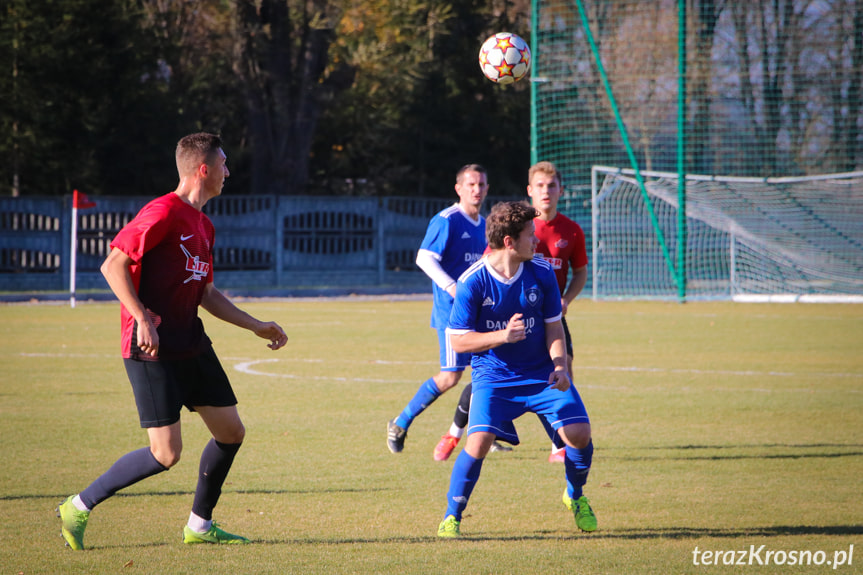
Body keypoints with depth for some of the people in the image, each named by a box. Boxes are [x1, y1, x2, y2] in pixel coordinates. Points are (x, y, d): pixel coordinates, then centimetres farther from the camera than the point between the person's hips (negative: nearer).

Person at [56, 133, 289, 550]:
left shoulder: (203, 226, 16)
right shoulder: (163, 213, -14)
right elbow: (113, 265, -18)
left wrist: (257, 326, 23)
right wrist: (143, 319, -24)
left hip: (191, 346, 9)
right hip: (153, 350, -9)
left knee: (231, 432, 7)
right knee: (166, 453, -11)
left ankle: (199, 526, 22)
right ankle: (78, 508, 2)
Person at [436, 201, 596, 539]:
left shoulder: (542, 274, -4)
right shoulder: (472, 282, -14)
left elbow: (553, 326, 5)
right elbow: (458, 340, -11)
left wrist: (560, 367, -12)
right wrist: (502, 336, -26)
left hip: (541, 373, 3)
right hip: (493, 377, -3)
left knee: (578, 432, -11)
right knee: (479, 442, -22)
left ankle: (575, 497, 20)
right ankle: (452, 518, -1)